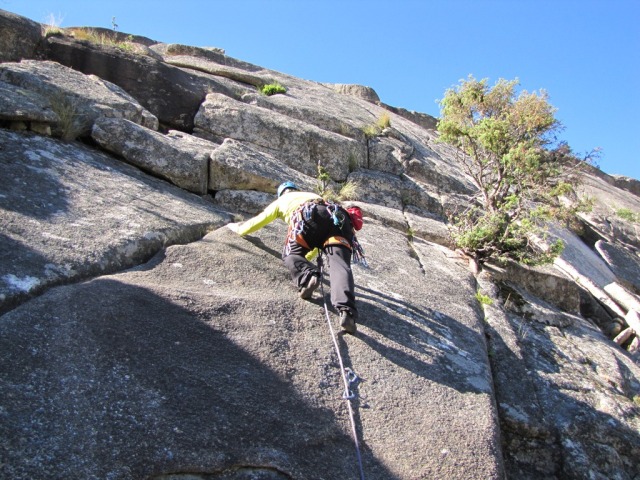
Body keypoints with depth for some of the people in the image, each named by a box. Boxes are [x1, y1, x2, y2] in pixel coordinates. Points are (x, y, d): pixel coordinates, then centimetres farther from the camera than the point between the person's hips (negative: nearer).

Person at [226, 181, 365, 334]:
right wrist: (307, 255, 66)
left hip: (308, 217, -3)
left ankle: (307, 278, -24)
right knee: (339, 264, -15)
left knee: (291, 255, 12)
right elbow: (320, 237, 53)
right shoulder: (312, 195, 49)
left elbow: (256, 222, 43)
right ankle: (347, 311, -42)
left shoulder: (280, 201, 37)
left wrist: (236, 226, 63)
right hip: (337, 217, 3)